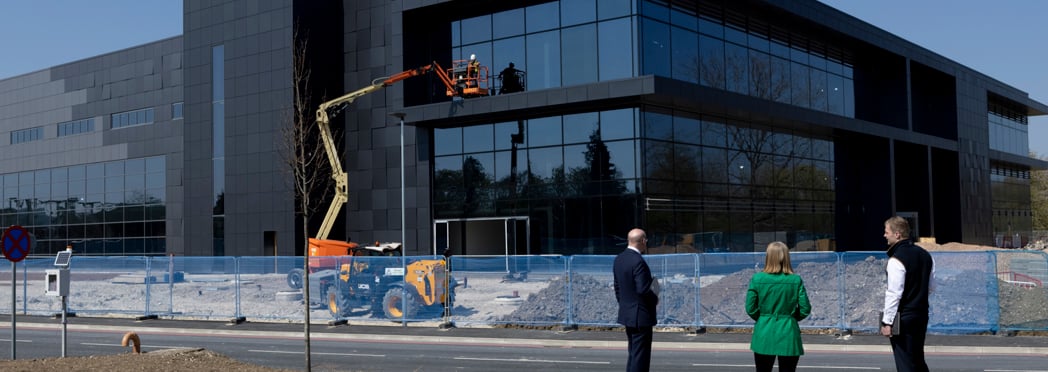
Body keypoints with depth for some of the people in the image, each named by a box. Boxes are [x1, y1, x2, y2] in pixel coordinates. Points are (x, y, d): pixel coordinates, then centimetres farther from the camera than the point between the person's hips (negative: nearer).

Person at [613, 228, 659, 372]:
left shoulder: (619, 259, 6)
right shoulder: (638, 261, -21)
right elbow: (643, 289, -24)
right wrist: (655, 299, -7)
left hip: (626, 314, 9)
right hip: (641, 316, -9)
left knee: (634, 354, 18)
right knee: (640, 356, -2)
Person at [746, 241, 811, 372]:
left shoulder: (757, 279, -6)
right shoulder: (796, 280, -5)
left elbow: (750, 308, -4)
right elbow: (805, 309, -3)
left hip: (764, 334, 0)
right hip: (788, 334, 0)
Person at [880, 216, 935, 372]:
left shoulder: (896, 259, -17)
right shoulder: (925, 255, 9)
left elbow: (894, 294, -18)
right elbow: (931, 287, 16)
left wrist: (887, 321, -14)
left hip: (903, 318, -8)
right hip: (922, 315, 8)